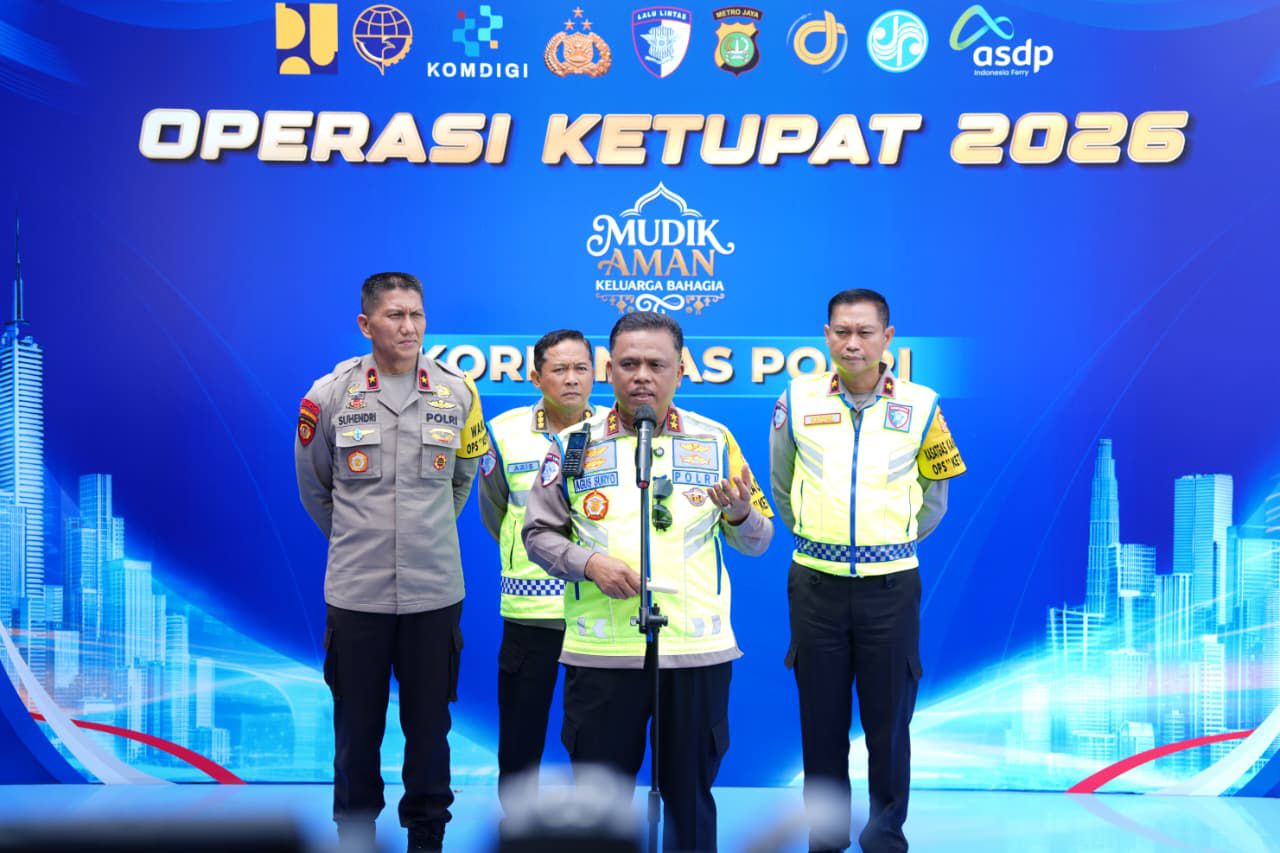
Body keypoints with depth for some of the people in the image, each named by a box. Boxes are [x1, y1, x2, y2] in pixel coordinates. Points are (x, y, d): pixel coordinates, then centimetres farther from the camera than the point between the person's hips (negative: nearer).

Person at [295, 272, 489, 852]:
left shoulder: (458, 394, 0)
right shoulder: (330, 395, -4)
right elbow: (314, 487, 10)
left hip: (435, 591, 1)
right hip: (355, 592, -1)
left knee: (429, 727, 10)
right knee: (356, 728, 9)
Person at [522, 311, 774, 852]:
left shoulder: (715, 442, 4)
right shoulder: (573, 444, 3)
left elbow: (756, 542, 6)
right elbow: (538, 533, 5)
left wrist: (741, 513, -16)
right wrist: (586, 562, -13)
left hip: (696, 651, 1)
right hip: (600, 652, 0)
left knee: (690, 794, 12)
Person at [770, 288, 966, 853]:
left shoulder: (920, 406, -1)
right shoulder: (798, 400, -1)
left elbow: (936, 491, 12)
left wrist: (901, 539, 11)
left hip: (891, 585, 0)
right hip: (816, 584, 1)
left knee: (888, 722, 5)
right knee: (821, 722, 9)